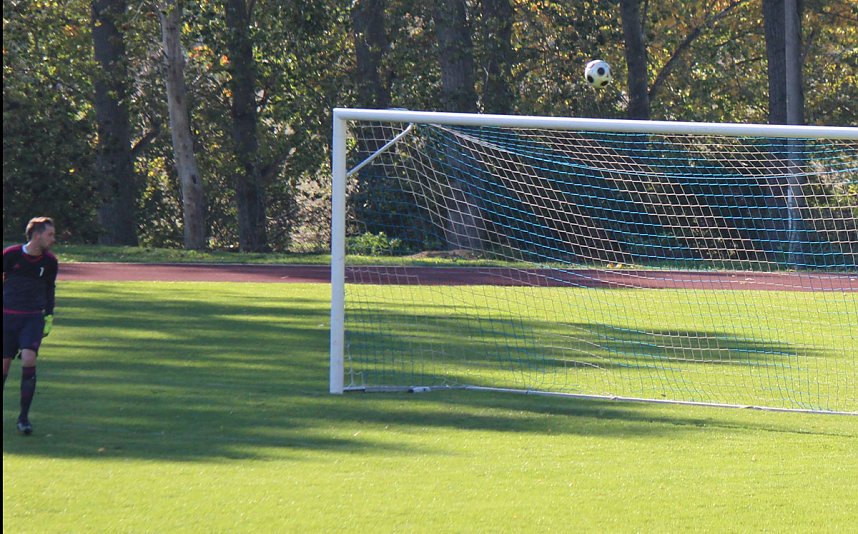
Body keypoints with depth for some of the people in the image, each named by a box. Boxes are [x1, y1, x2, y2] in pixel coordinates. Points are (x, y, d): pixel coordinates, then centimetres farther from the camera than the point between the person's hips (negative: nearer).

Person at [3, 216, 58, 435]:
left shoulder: (50, 262, 3)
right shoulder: (10, 255, -7)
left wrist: (49, 318, 14)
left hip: (34, 318, 1)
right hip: (7, 316, -1)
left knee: (29, 360, -18)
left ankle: (24, 417, -10)